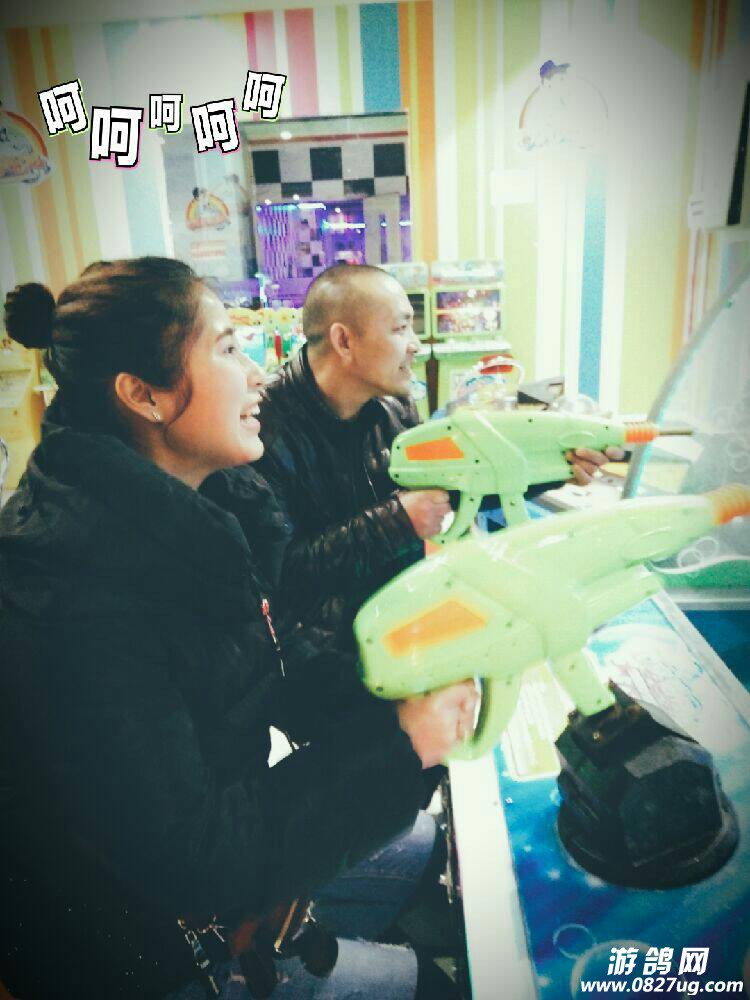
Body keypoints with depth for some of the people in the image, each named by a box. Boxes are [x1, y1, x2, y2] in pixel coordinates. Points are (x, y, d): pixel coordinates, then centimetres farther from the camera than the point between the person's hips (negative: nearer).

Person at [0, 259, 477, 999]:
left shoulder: (187, 518, -5)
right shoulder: (84, 590, -34)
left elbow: (285, 668, 0)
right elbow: (186, 863, -30)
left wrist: (404, 703, -18)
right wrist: (397, 750, -27)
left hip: (221, 829, 8)